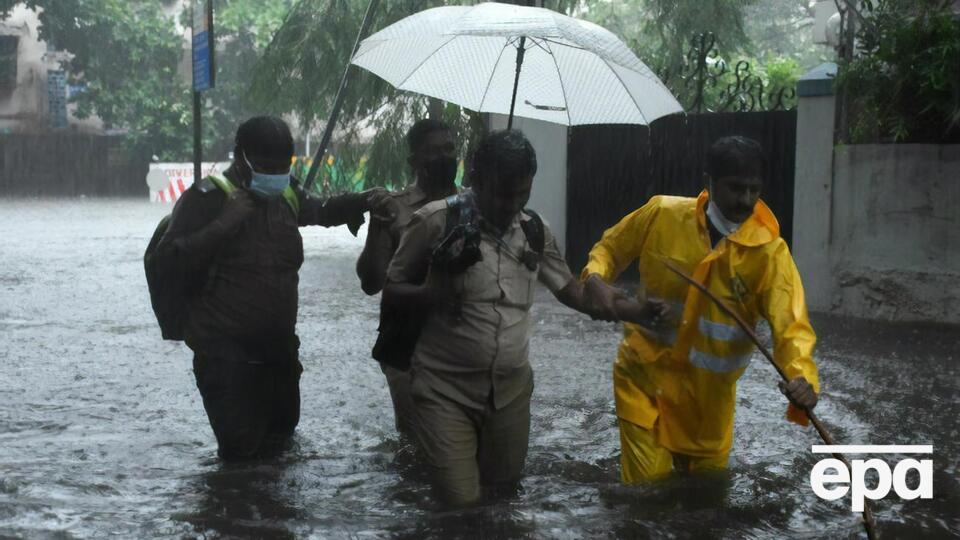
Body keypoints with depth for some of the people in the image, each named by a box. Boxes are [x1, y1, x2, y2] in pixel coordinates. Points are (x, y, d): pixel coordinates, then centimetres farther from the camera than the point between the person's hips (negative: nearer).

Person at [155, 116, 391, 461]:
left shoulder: (286, 196, 9)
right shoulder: (207, 197, -11)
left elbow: (322, 211, 30)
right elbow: (169, 259, -19)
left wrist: (363, 202, 12)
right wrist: (223, 224, -27)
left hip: (279, 348, 7)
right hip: (226, 355, -7)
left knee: (280, 438, 22)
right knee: (242, 449, -12)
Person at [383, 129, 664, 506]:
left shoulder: (534, 231, 1)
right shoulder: (437, 221, -14)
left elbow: (573, 292, 8)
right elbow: (391, 291, -7)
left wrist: (644, 311, -2)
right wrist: (430, 294, -28)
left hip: (511, 389, 5)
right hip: (446, 389, -4)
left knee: (503, 490, 17)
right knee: (460, 499, -8)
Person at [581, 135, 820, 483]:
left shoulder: (770, 252, -17)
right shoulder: (662, 214, -12)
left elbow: (791, 326, -27)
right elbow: (610, 247, 5)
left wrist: (802, 379, -46)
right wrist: (595, 279, -17)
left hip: (708, 395, 1)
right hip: (644, 377, -1)